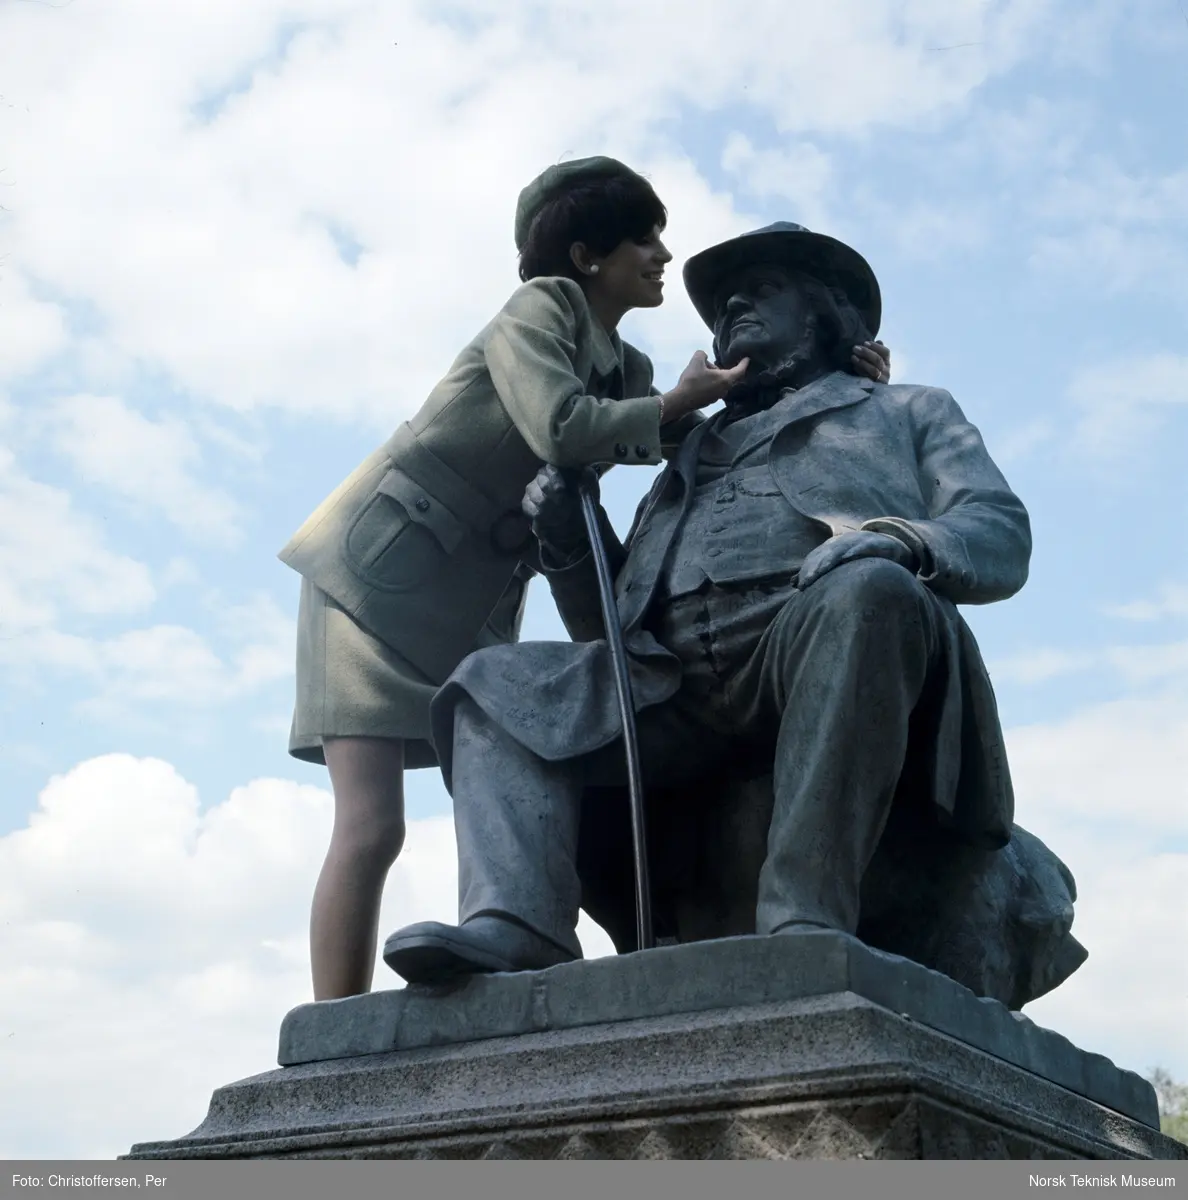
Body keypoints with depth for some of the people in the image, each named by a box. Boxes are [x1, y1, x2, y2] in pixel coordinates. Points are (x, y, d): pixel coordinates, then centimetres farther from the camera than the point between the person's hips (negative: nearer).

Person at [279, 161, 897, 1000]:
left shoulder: (627, 370, 15)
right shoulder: (540, 307, -6)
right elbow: (560, 429, -24)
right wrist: (674, 404, -12)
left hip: (473, 610, 8)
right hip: (376, 577, -8)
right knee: (372, 827, -15)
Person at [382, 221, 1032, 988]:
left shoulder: (909, 414, 28)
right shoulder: (690, 459, 37)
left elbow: (1003, 537, 8)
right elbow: (609, 631, 31)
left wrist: (897, 538, -13)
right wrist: (569, 545, 11)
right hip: (674, 680, 5)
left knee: (867, 591, -35)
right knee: (497, 685, -10)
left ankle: (806, 921, -40)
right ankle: (517, 927, -32)